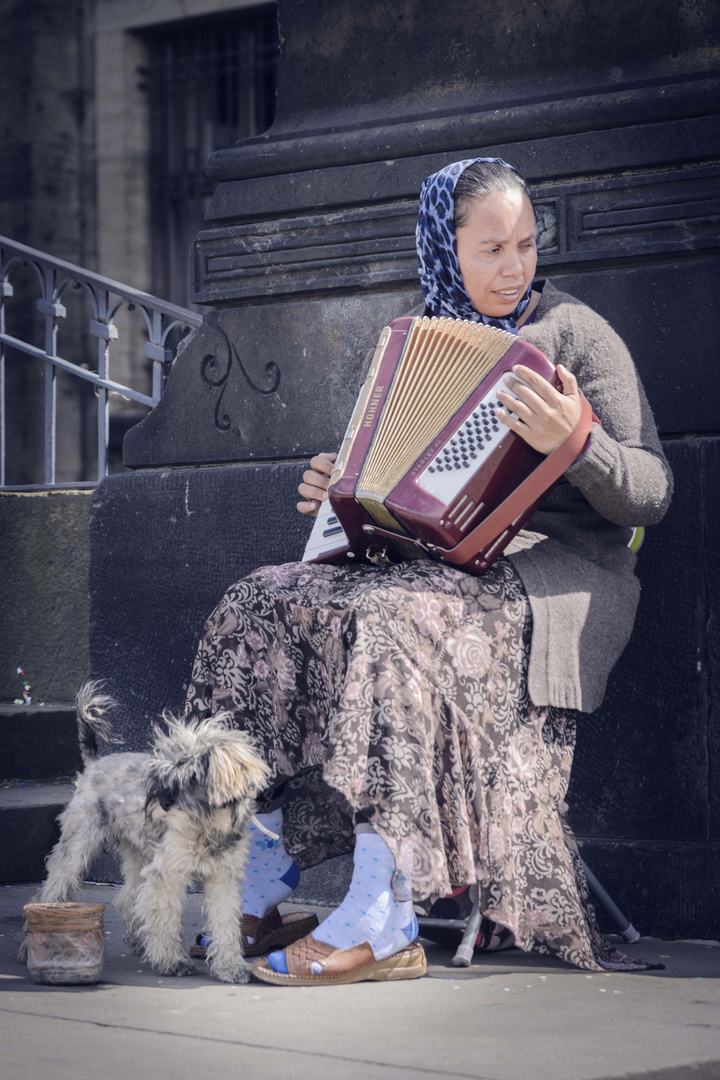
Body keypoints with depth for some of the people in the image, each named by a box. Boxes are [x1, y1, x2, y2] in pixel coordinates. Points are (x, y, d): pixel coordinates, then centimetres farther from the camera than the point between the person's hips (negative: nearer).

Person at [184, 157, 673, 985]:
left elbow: (649, 494, -6)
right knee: (264, 605, -17)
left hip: (554, 571, -6)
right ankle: (261, 888, -17)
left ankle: (383, 922, -39)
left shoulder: (575, 334, 0)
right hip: (437, 560, 6)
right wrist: (339, 493, 7)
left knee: (391, 616, -36)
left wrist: (577, 442, -25)